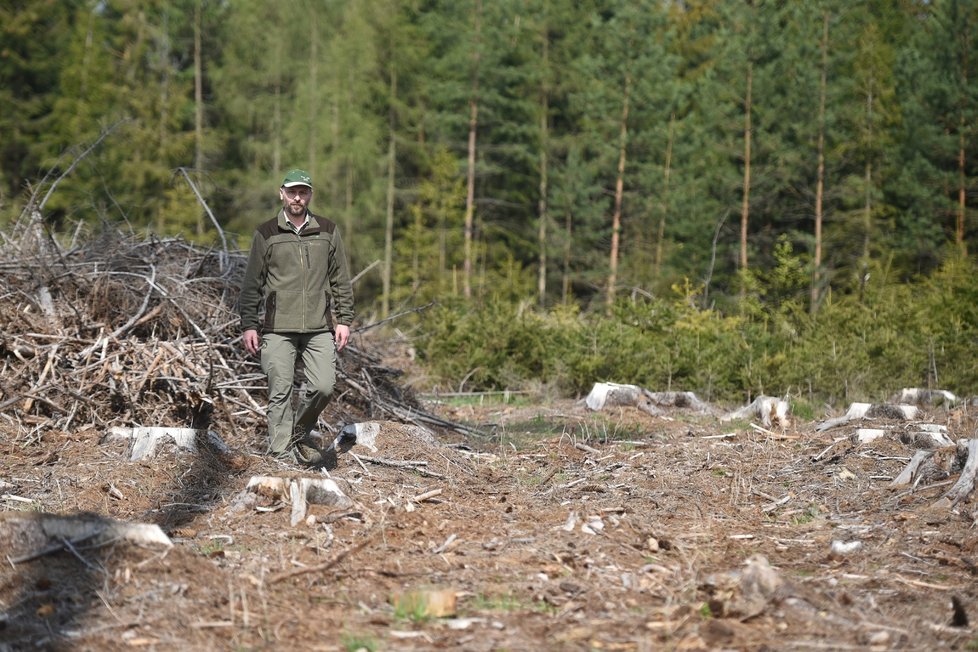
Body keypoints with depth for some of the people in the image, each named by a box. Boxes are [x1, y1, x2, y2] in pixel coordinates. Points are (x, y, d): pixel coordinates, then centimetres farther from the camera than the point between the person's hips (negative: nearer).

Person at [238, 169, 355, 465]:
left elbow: (341, 281, 13)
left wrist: (344, 319, 6)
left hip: (319, 329, 2)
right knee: (280, 392, -3)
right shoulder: (266, 234, 5)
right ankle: (282, 452, 4)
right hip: (278, 329, -2)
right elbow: (252, 284, 7)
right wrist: (248, 325, 2)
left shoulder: (328, 232, 10)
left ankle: (300, 435, 17)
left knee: (323, 387, -7)